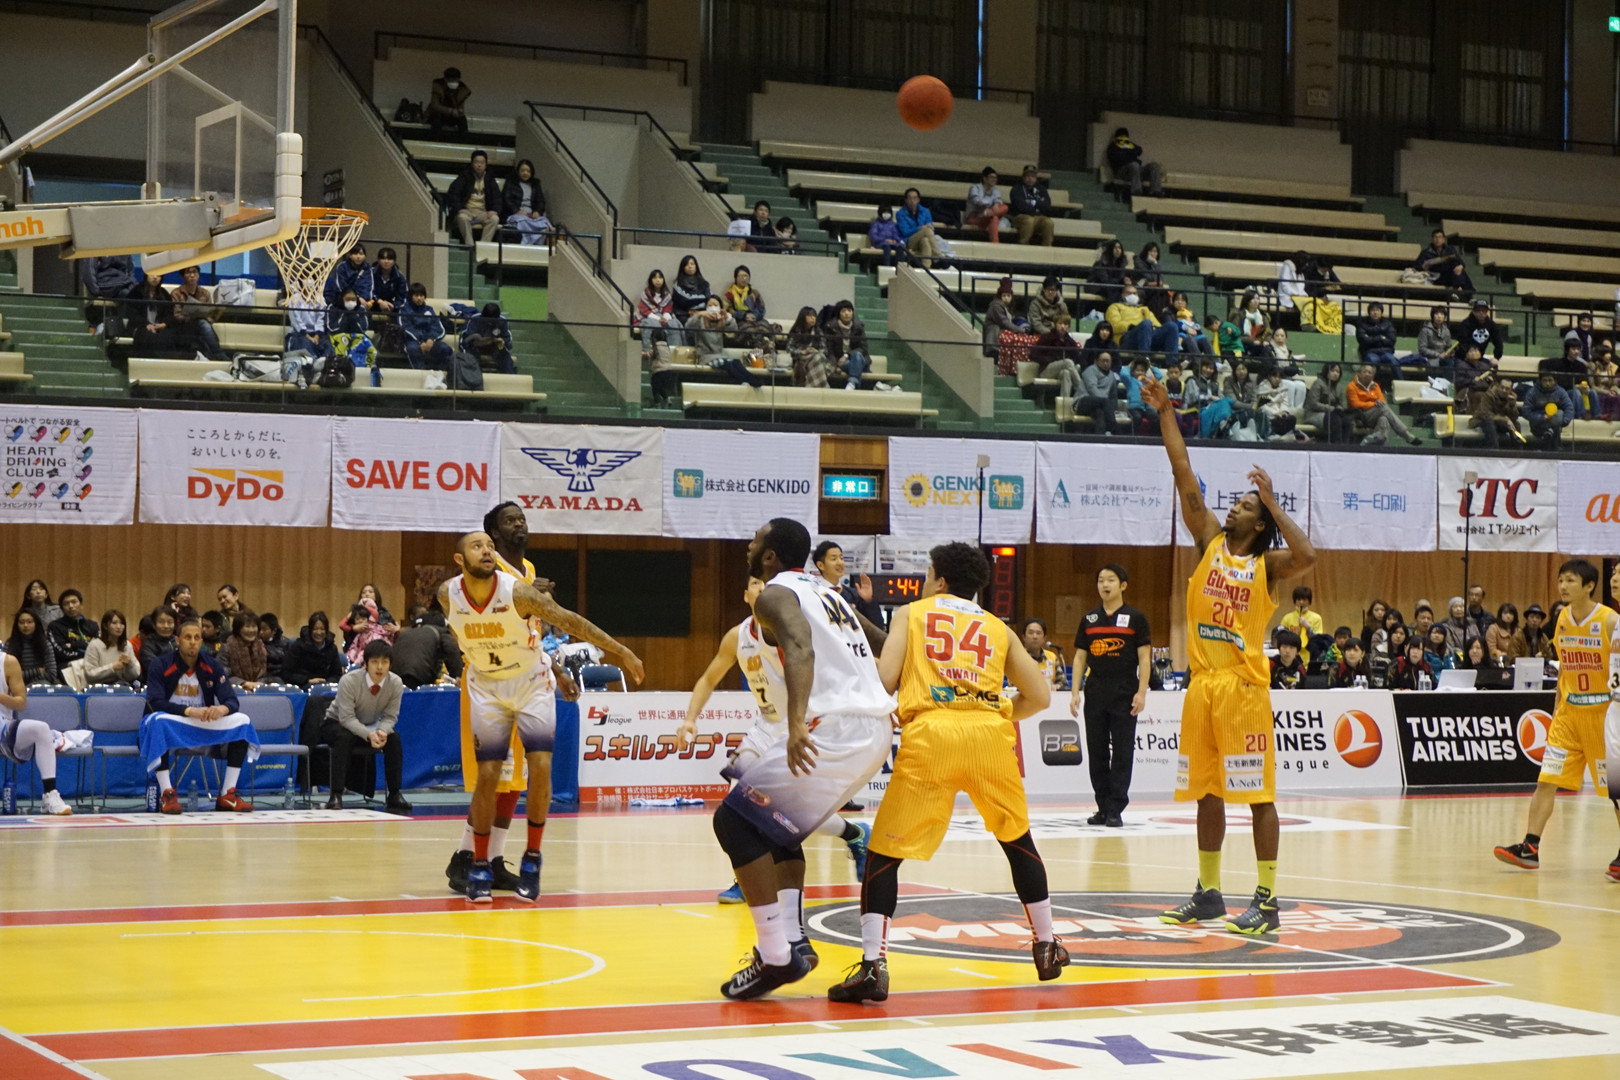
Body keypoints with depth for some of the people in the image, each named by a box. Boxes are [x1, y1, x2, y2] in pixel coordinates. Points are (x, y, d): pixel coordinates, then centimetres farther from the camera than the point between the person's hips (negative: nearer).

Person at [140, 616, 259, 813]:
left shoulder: (212, 667, 2)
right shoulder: (160, 666, -9)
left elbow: (231, 700, -6)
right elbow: (155, 702, -21)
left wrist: (223, 708, -32)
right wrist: (189, 711, -36)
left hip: (205, 728, 4)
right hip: (171, 729, -4)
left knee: (242, 721, -17)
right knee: (158, 720, -38)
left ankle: (227, 795, -17)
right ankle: (167, 795, -37)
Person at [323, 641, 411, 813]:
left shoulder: (396, 684, -18)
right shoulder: (349, 681, -29)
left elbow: (390, 716, -12)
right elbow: (347, 718, -30)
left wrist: (382, 732, -36)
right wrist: (369, 734, -45)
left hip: (371, 727, 4)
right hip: (336, 724, -4)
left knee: (394, 739, -23)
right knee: (344, 738, -37)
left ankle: (395, 795, -13)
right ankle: (336, 796, -35)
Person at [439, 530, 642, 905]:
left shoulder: (516, 591, -25)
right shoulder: (448, 595, -17)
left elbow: (569, 621, -19)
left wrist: (622, 653, -16)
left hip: (531, 683, -1)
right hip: (487, 688, 1)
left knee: (541, 767, -12)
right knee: (487, 776, -5)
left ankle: (532, 858, 3)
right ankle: (480, 866, 7)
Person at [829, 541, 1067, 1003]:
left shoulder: (910, 613, 18)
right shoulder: (998, 627, 24)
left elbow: (883, 682, 4)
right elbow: (1039, 696, 18)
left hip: (929, 734, -3)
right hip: (990, 736, 3)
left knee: (884, 852, 5)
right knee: (1017, 840, 26)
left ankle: (873, 965, -9)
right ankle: (1047, 947, 30)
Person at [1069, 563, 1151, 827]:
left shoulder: (1135, 618, 0)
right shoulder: (1089, 619, 10)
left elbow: (1144, 658, -2)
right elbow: (1080, 657, 11)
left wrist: (1141, 692, -11)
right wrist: (1075, 692, 4)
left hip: (1124, 694, -4)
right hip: (1095, 693, 4)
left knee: (1122, 753, -3)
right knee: (1097, 752, 6)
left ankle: (1116, 810, -1)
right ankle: (1103, 808, 14)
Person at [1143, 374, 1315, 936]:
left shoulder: (1267, 564, 0)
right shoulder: (1210, 542, 11)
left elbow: (1306, 555, -23)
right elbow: (1184, 473, 6)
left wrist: (1272, 502, -15)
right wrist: (1165, 412, 1)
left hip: (1244, 685, -6)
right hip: (1202, 683, 6)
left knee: (1258, 792, -4)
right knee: (1205, 792, 12)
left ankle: (1267, 900, -2)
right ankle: (1208, 893, 22)